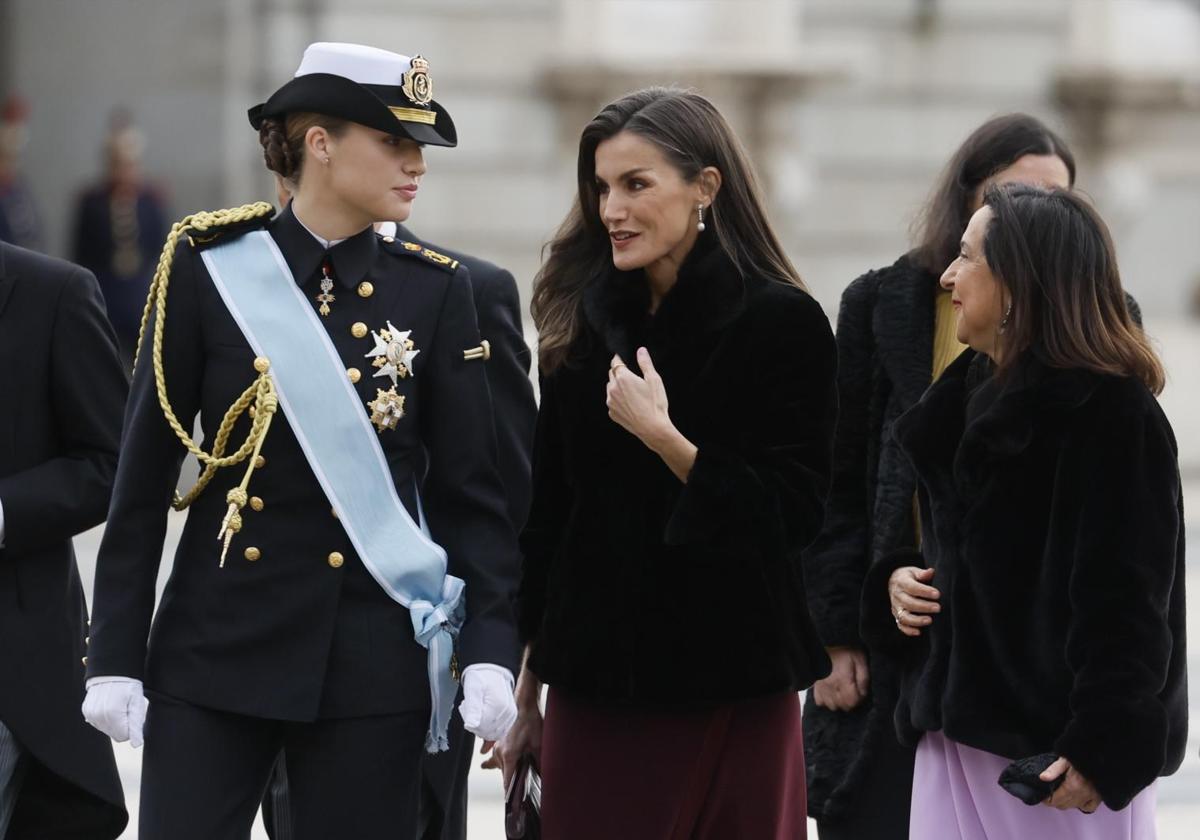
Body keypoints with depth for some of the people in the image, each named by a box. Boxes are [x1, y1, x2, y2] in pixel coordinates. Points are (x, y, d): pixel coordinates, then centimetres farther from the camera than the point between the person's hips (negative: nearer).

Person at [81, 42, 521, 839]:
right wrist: (115, 656, -3)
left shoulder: (435, 292, 3)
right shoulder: (209, 270, -2)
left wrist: (489, 650, -7)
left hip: (374, 662, 1)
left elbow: (470, 488, 4)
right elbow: (144, 476, 0)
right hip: (215, 651, -1)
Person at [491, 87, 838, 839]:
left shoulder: (782, 322, -7)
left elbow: (795, 515, -9)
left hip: (727, 687, -4)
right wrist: (526, 689, 14)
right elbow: (549, 513, 12)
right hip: (595, 675, 4)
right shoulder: (583, 318, 8)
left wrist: (665, 438, -20)